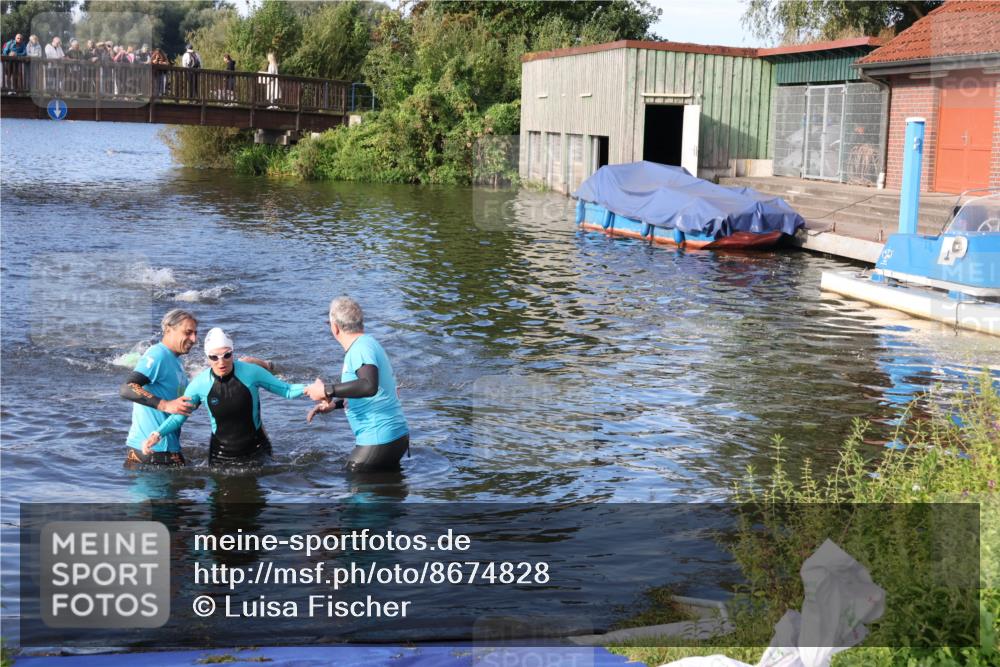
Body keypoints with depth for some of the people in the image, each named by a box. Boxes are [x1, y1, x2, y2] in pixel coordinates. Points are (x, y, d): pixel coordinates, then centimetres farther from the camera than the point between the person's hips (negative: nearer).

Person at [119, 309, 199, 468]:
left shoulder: (174, 360, 16)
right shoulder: (157, 355, -14)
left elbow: (185, 402, 23)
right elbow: (126, 390, -26)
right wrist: (165, 405, -33)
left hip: (170, 448, 10)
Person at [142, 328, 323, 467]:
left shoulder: (251, 372, -15)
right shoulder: (200, 384, -12)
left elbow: (285, 390, -6)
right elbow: (179, 416, 0)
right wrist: (157, 434, -14)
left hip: (255, 452, -1)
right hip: (221, 455, 1)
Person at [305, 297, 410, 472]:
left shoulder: (361, 349, -17)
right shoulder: (369, 343, 15)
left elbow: (369, 386, -37)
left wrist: (327, 391, -31)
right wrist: (334, 404, 20)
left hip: (379, 440, -11)